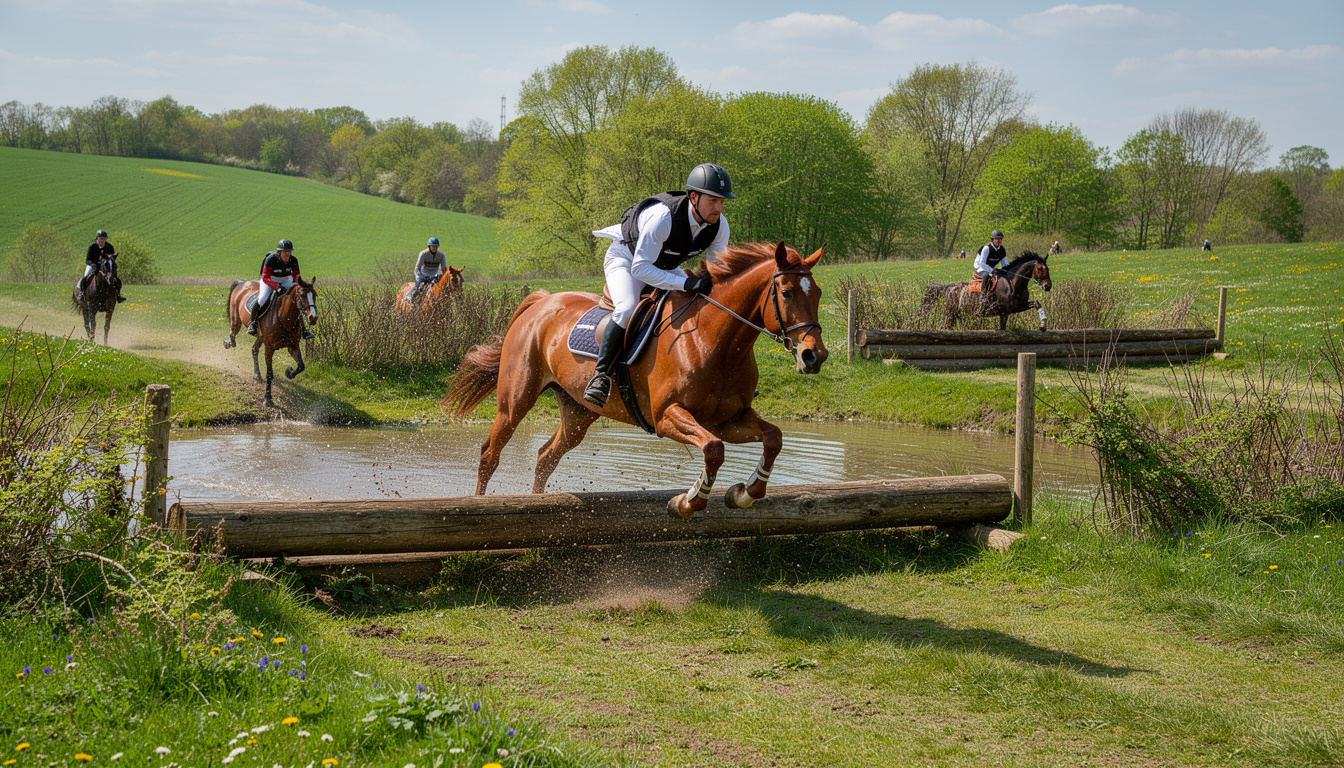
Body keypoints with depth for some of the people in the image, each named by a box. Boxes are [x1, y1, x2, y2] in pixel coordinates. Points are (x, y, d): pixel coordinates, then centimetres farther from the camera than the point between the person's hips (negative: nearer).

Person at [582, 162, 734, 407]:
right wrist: (686, 283, -48)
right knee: (627, 309, -34)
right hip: (627, 258, -7)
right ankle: (601, 375, -24)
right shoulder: (662, 217, -41)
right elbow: (640, 268, -40)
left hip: (666, 266, 7)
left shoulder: (719, 225, -21)